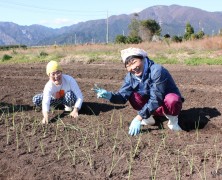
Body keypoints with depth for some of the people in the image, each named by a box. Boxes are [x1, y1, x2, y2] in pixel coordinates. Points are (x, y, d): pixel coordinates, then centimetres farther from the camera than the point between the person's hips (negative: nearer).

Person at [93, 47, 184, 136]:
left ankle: (172, 119, -7)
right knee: (132, 96, -18)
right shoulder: (130, 76, -8)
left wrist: (138, 118, -35)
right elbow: (123, 95, -16)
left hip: (169, 102, -5)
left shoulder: (157, 71, -30)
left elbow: (155, 99, -33)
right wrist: (110, 95, -39)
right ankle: (148, 118, 4)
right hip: (153, 106, 6)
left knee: (172, 100, -39)